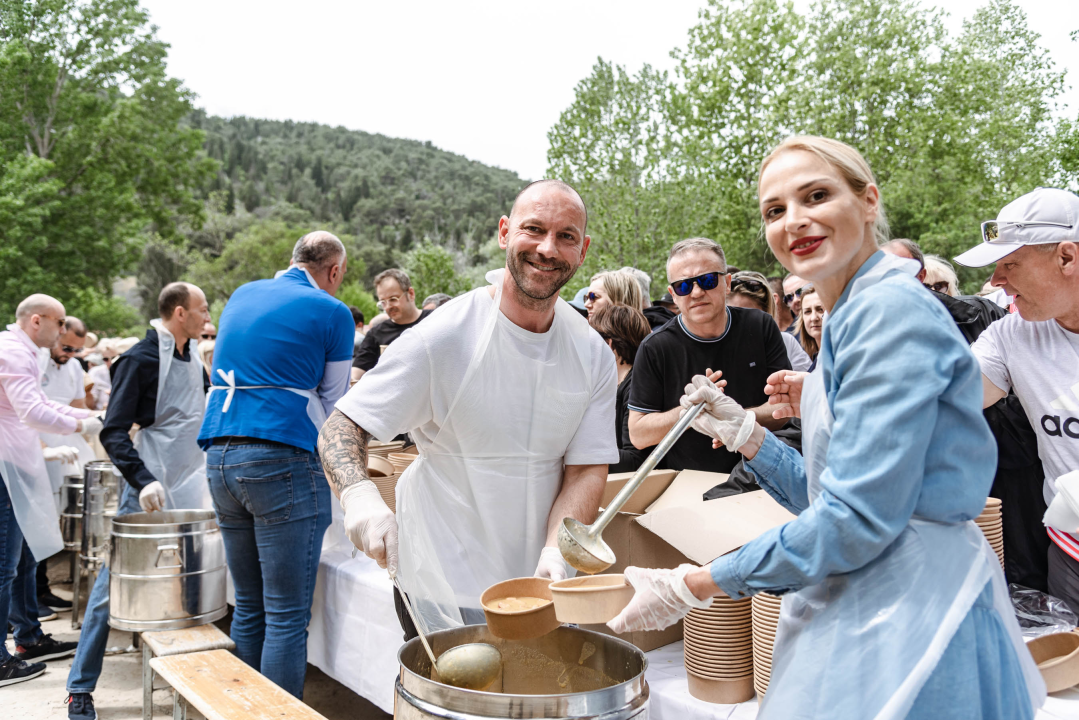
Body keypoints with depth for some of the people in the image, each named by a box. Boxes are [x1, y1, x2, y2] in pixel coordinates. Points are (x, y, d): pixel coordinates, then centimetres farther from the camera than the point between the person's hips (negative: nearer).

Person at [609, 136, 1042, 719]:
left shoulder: (891, 308, -17)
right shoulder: (848, 319, 12)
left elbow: (858, 518, -23)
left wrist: (691, 587, -17)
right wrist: (742, 430, 3)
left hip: (910, 622, -9)